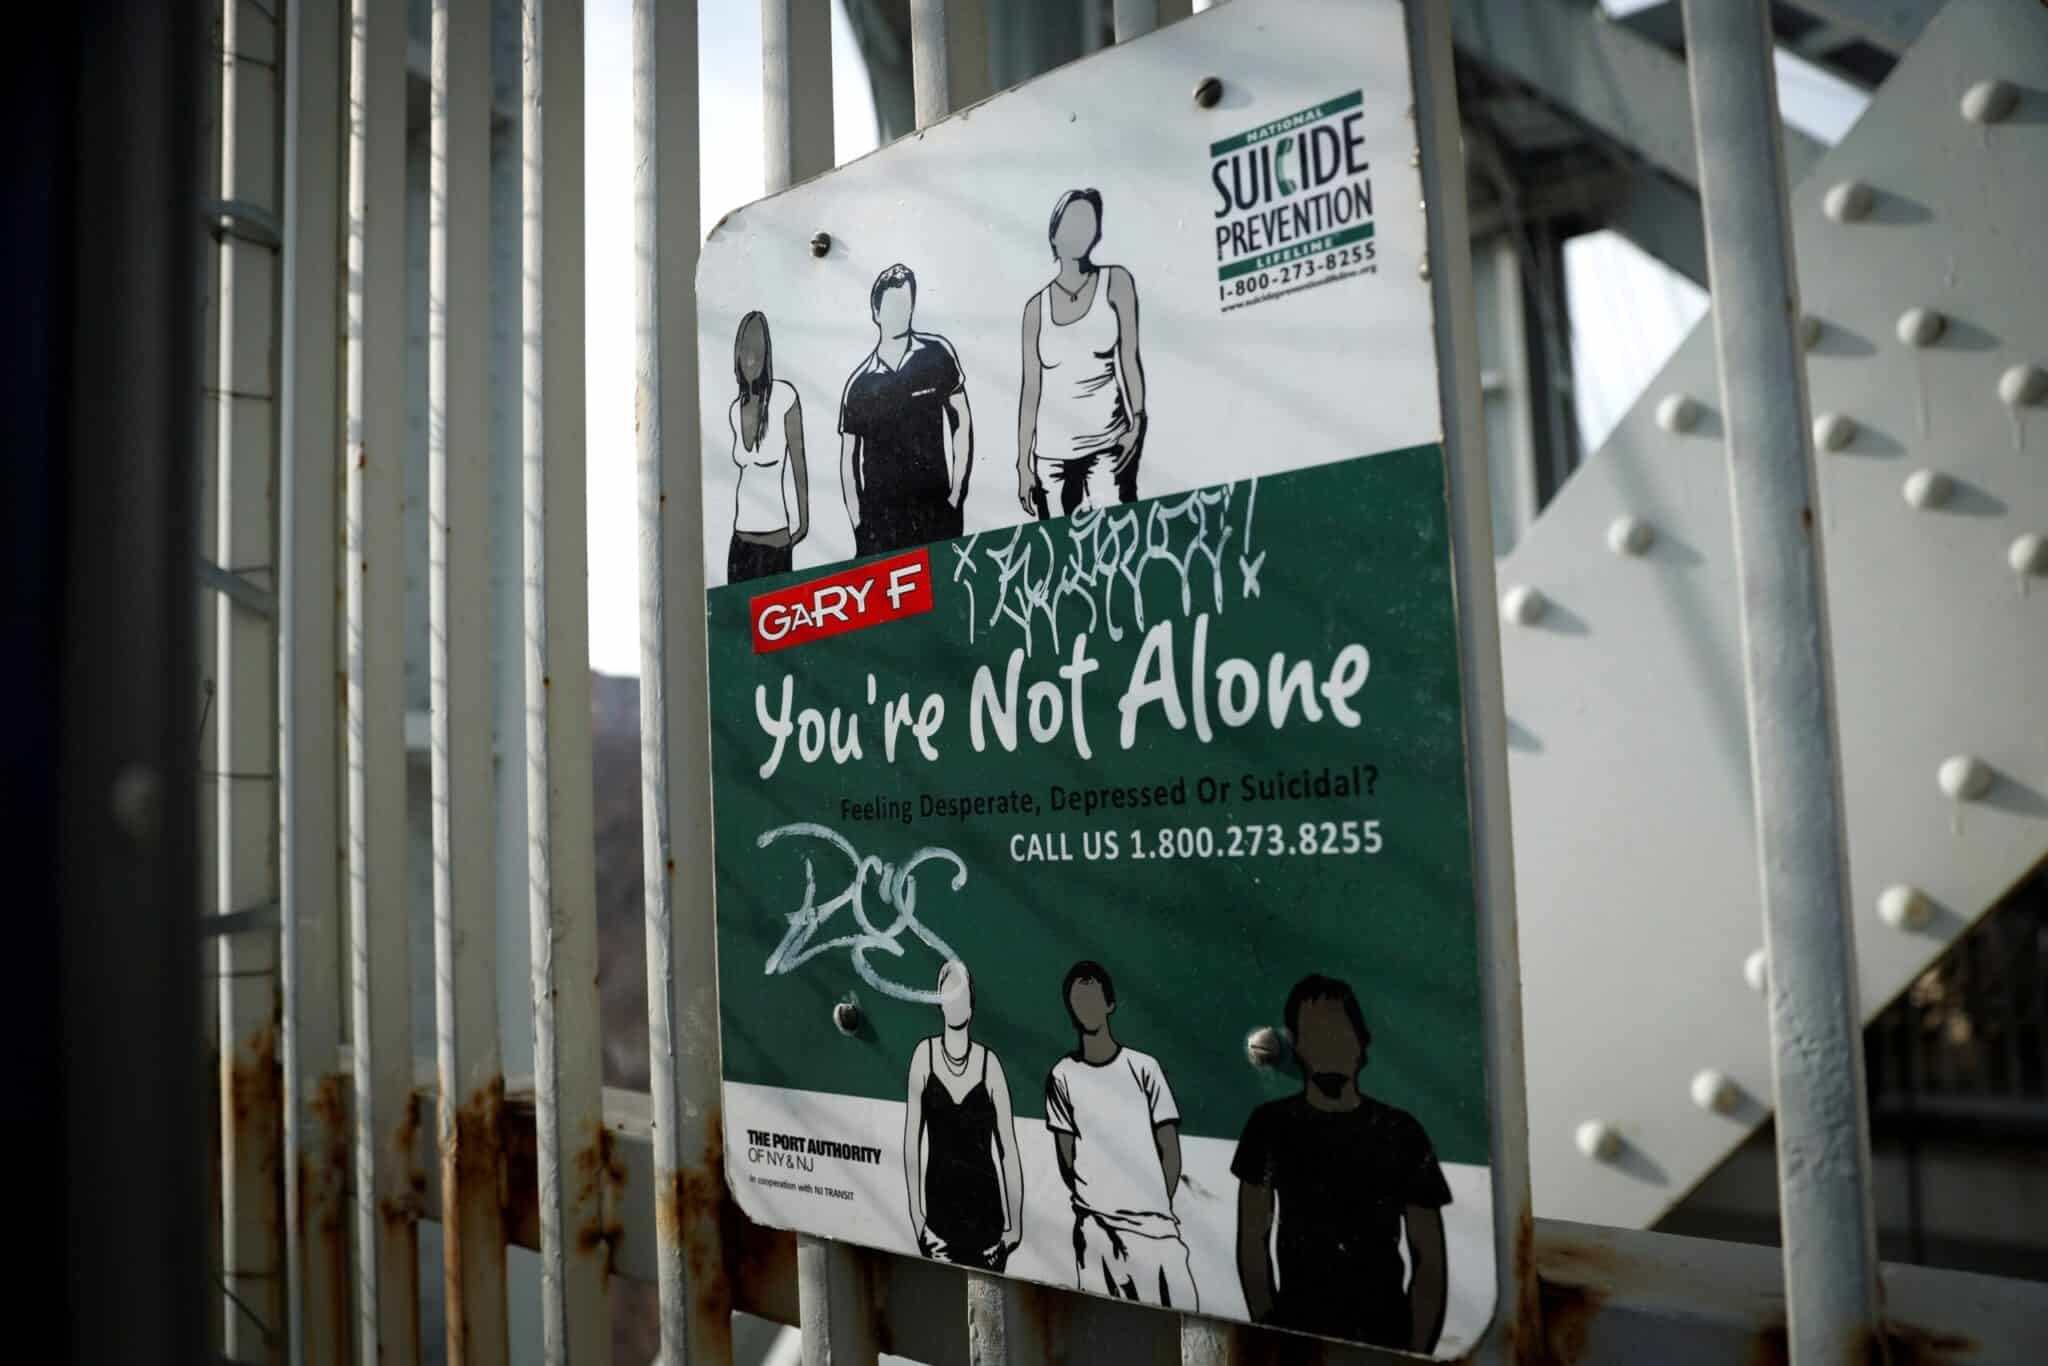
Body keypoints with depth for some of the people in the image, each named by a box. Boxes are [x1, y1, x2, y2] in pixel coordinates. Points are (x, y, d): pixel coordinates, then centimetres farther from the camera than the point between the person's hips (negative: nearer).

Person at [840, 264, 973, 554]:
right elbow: (848, 458, 7)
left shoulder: (938, 353, 1)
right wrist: (857, 523, 3)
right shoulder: (858, 384, 2)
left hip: (937, 508, 0)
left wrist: (958, 491, -1)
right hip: (879, 516, 0)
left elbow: (961, 420, 5)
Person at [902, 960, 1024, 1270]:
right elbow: (911, 1140, -1)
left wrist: (1015, 1224, -2)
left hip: (985, 1208, 0)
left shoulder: (988, 1062, -4)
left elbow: (1008, 1149, -1)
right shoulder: (925, 1054, -4)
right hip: (939, 1206, 0)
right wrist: (915, 1215, -3)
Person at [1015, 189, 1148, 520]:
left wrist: (1137, 420, -11)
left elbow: (1129, 358, 3)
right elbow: (1031, 388, 8)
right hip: (1050, 454, 2)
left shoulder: (1115, 283, 6)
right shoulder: (1037, 306, 8)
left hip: (1107, 444, -2)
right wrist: (1023, 463, 5)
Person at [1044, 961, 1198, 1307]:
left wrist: (1158, 1209, 3)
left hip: (1153, 1224, 0)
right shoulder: (1062, 1077, 3)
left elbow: (1170, 1152, 5)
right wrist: (1090, 1203, 5)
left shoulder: (1144, 1068, 1)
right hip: (1095, 1228, 0)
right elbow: (1066, 1156, 9)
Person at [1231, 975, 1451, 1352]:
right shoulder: (1271, 1125, 2)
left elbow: (1429, 1260, 2)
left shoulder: (1402, 1133, 1)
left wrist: (1417, 1351, -7)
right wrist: (1266, 1326, -6)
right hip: (1296, 1327, 0)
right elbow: (1252, 1238, 4)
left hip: (1383, 1331, 1)